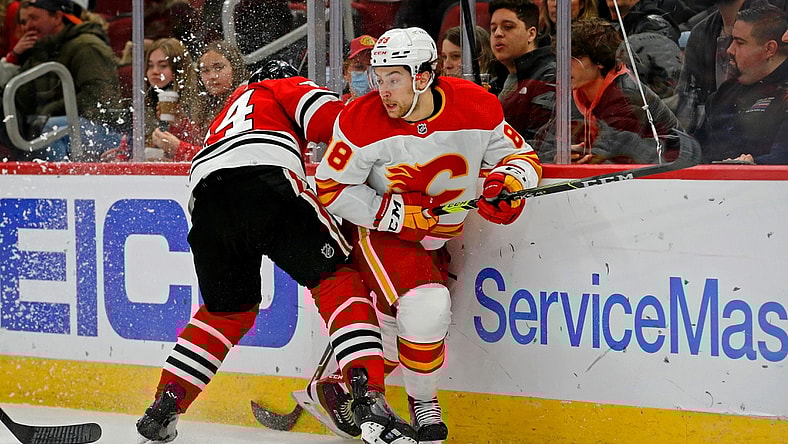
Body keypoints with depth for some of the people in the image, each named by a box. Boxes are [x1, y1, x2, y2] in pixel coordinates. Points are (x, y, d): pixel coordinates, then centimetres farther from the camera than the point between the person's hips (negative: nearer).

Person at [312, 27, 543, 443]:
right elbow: (331, 188, -15)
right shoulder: (362, 122, -23)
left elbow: (521, 156, -3)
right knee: (426, 306, -25)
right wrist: (395, 214, -24)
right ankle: (423, 404, -4)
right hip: (379, 231, -5)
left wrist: (508, 181, -26)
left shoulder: (477, 107, -16)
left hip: (439, 235, 5)